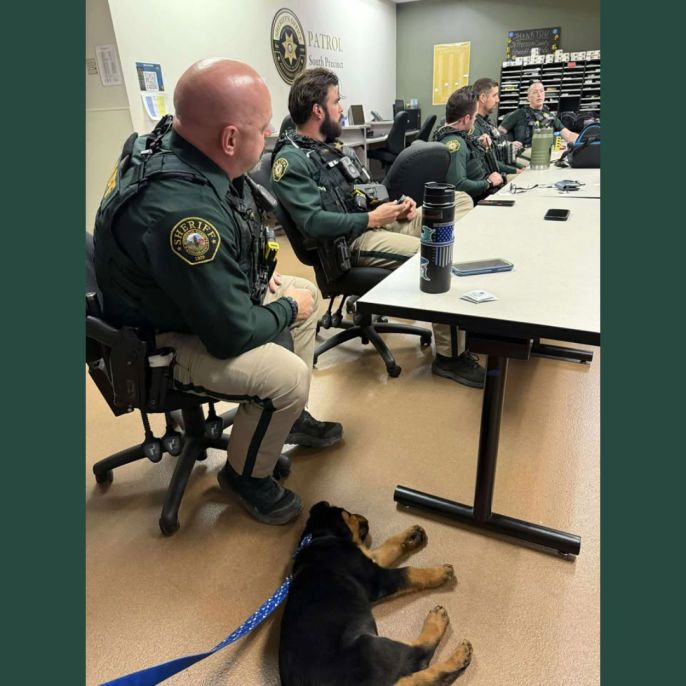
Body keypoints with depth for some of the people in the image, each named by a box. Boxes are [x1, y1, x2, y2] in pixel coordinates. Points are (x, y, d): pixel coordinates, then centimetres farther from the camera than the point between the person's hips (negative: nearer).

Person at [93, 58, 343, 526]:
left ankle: (290, 417, 26)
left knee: (308, 295, 12)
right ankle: (245, 475, 7)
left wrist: (258, 271, 4)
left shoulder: (173, 144, -9)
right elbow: (233, 334, -30)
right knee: (287, 378, -25)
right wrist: (286, 309, -13)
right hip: (162, 341, -9)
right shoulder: (180, 210, -38)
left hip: (206, 294, 10)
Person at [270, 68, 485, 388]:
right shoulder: (291, 159, -9)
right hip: (351, 240, -10)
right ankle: (449, 355, -12)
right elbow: (313, 223, -21)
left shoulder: (330, 146, 21)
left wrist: (396, 205, 4)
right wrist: (372, 218, -16)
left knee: (461, 201, 2)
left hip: (380, 221, 10)